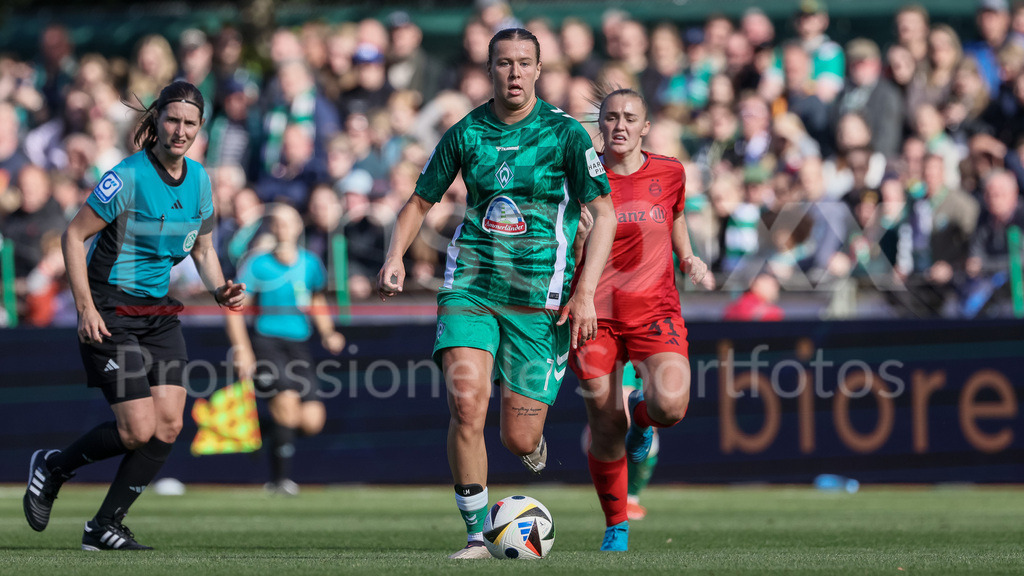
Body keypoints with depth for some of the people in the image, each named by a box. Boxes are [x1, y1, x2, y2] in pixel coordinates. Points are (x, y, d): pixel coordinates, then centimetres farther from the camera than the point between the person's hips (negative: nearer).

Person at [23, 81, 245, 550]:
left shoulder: (198, 178, 4)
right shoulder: (129, 176, -17)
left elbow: (202, 247, 17)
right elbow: (74, 235, -13)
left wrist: (219, 290, -3)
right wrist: (85, 308, -19)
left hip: (159, 312, 7)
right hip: (110, 311, -7)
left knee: (168, 425, -5)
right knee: (138, 430, -12)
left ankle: (105, 527, 8)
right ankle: (51, 468, 15)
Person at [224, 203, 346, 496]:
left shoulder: (311, 264, 8)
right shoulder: (258, 264, -4)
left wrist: (328, 335, 9)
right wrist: (242, 349, -11)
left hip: (298, 345, 4)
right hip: (267, 341, -4)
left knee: (312, 421, -9)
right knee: (288, 397, -26)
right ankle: (280, 478, -15)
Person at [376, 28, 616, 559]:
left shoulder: (564, 133, -2)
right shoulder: (465, 134, 5)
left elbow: (604, 213, -2)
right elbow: (419, 202, 16)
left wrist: (585, 293, -10)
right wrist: (395, 256, -2)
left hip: (539, 295, -2)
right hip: (470, 283, 2)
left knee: (520, 440, -3)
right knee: (466, 403, -20)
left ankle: (537, 451, 38)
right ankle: (476, 535, -8)